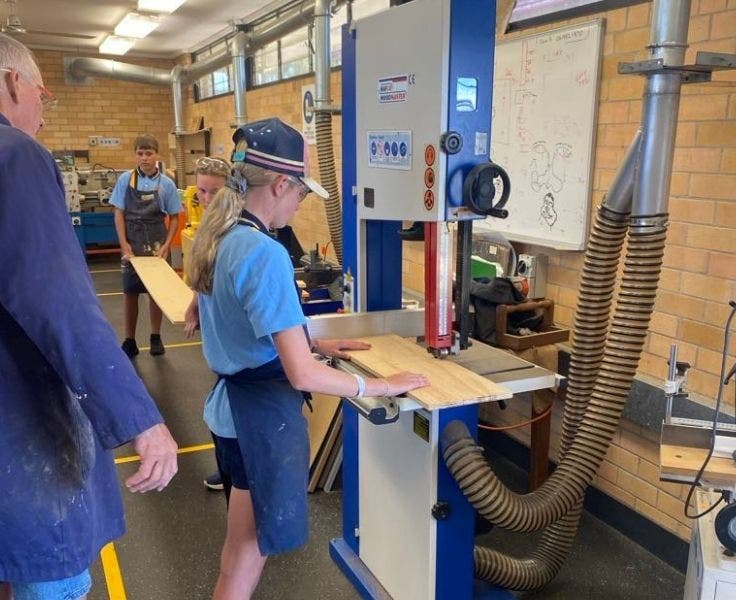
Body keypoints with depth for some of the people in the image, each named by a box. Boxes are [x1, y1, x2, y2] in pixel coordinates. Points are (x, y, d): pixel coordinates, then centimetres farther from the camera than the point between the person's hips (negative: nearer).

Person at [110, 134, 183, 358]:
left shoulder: (166, 184, -4)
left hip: (156, 243, 0)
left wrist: (166, 245, -9)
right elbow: (119, 214, -2)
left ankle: (156, 337, 21)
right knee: (130, 292, 5)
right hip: (132, 241, 0)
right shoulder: (126, 180, -4)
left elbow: (174, 218, 1)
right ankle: (129, 341, 14)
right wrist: (124, 244, -11)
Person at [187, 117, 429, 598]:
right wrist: (383, 387, -17)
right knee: (249, 553, 13)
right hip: (263, 413, -9)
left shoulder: (218, 234, 3)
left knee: (242, 543, 28)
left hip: (232, 402, 9)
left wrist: (315, 343, 11)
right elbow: (303, 375, -29)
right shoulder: (265, 254, -26)